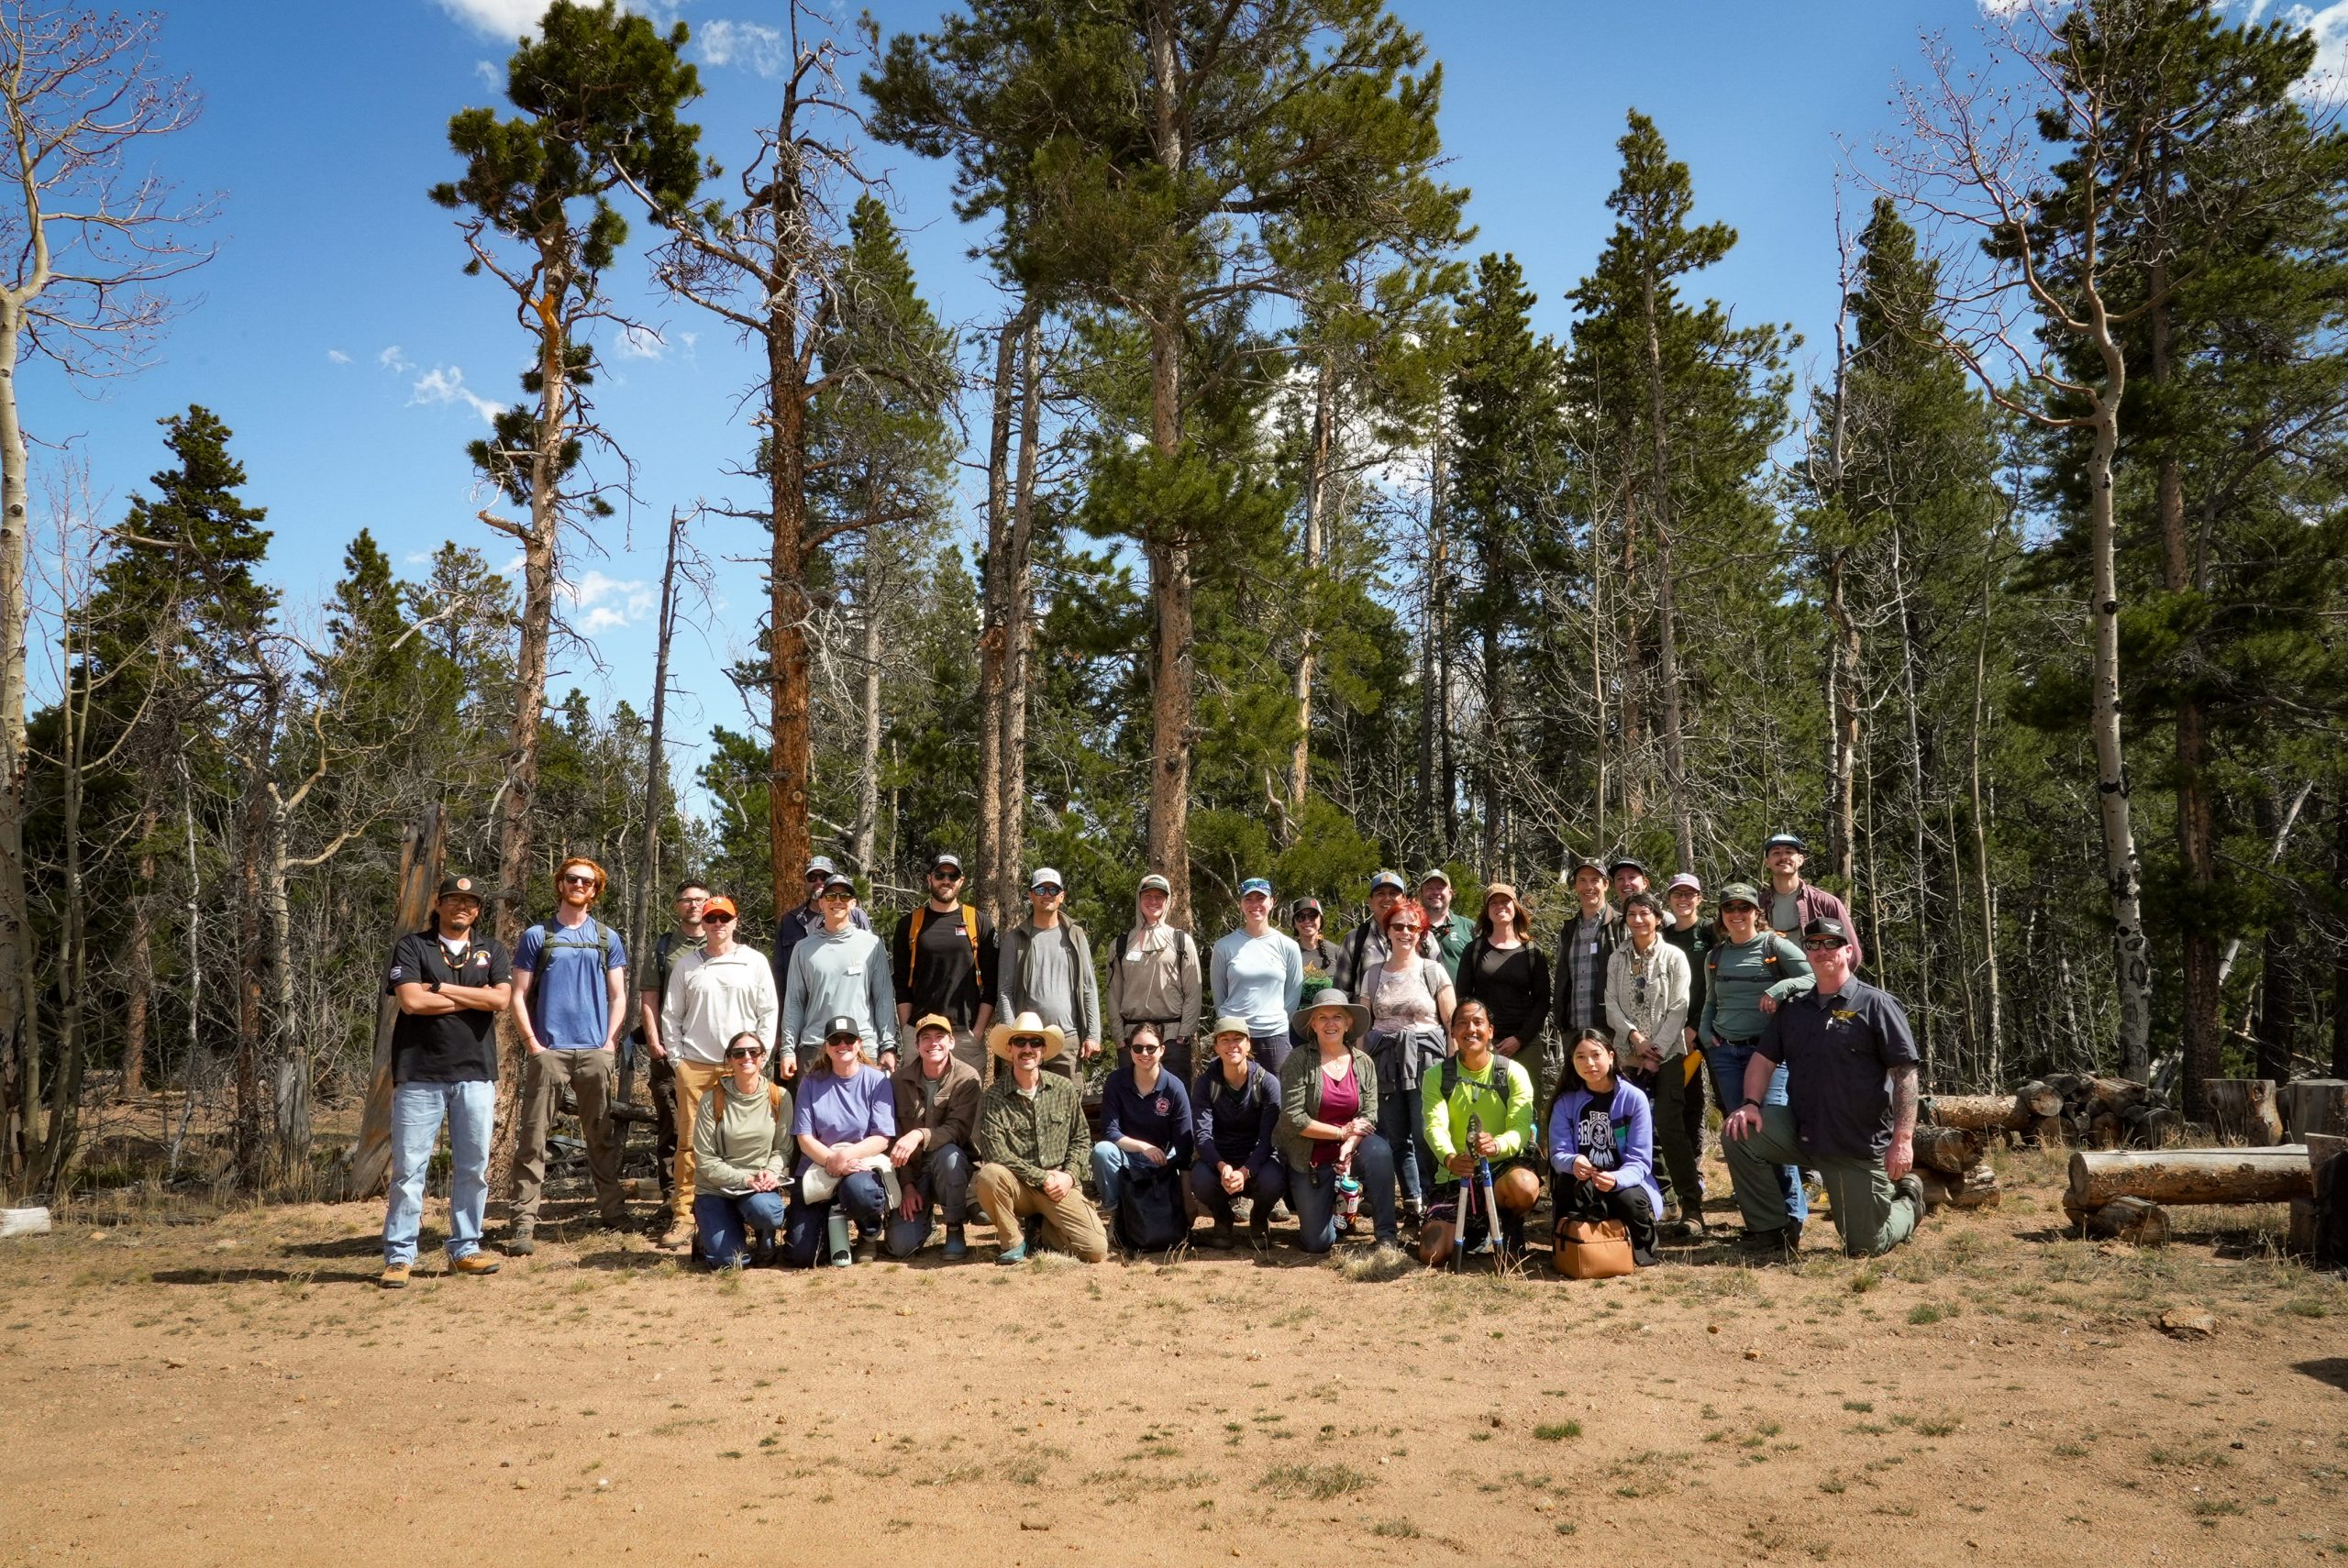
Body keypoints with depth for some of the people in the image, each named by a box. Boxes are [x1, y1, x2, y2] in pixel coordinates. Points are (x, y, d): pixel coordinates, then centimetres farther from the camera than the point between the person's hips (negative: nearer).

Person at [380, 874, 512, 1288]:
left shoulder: (491, 950, 12)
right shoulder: (411, 947, 4)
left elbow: (502, 999, -5)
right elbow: (411, 1001, -12)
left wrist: (441, 989, -7)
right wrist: (474, 999, -6)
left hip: (476, 1074, 3)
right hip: (419, 1074, -3)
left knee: (474, 1168, 6)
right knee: (409, 1168, -1)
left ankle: (465, 1249, 16)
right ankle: (399, 1256, 6)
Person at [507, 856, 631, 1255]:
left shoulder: (608, 939, 12)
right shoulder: (536, 937, 7)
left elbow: (618, 995, 11)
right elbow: (519, 995, 4)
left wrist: (611, 1043, 0)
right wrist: (532, 1044, -6)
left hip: (596, 1052, 2)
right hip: (548, 1052, -2)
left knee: (602, 1136, 8)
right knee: (533, 1139, -5)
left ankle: (613, 1208, 16)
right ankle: (523, 1221, -4)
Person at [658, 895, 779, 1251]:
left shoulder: (754, 961, 6)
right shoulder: (686, 963, 8)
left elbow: (769, 1012, 6)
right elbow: (671, 1014, 11)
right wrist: (676, 1058, 4)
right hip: (694, 1064, 1)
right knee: (689, 1141, -1)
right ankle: (682, 1216, 3)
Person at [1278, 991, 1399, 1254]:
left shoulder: (1364, 1064, 0)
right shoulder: (1298, 1061, -10)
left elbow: (1369, 1116, -7)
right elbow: (1292, 1119, -16)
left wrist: (1349, 1144, -26)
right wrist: (1342, 1132, -16)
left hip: (1349, 1151, 2)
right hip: (1309, 1160, -2)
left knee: (1379, 1151, -33)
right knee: (1318, 1243, -6)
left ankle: (1386, 1237, -19)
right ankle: (1329, 1207, 30)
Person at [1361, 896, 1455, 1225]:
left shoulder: (1433, 971, 3)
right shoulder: (1373, 973, 11)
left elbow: (1452, 1022, 1)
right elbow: (1363, 1024, 14)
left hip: (1425, 1061, -3)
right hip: (1384, 1062, 3)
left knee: (1426, 1136, -9)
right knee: (1395, 1138, 3)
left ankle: (1426, 1203, 3)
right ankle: (1414, 1203, 11)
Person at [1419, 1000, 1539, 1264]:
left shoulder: (1513, 1073, -7)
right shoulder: (1438, 1075, -3)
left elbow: (1520, 1127, -18)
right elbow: (1435, 1126, -17)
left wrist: (1497, 1145, -43)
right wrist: (1449, 1158, -41)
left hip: (1504, 1165, -2)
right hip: (1455, 1174, 2)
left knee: (1524, 1187, -38)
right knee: (1431, 1255, -11)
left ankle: (1509, 1225, 0)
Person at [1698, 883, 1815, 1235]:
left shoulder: (1776, 946, 0)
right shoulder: (1715, 956, 14)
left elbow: (1814, 978, -7)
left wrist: (1782, 987, -22)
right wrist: (1704, 1031, 8)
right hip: (1725, 1052, 5)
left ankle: (1793, 1209, -4)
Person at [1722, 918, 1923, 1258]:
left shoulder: (1875, 1005, -7)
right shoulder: (1793, 1008, 9)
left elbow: (1905, 1073, -12)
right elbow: (1764, 1058, 9)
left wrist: (1903, 1139, -20)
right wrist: (1750, 1103, -10)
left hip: (1862, 1145, -4)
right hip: (1800, 1129, 4)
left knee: (1864, 1246, 0)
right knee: (1737, 1134, -20)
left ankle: (1907, 1198, 35)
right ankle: (1775, 1231, -3)